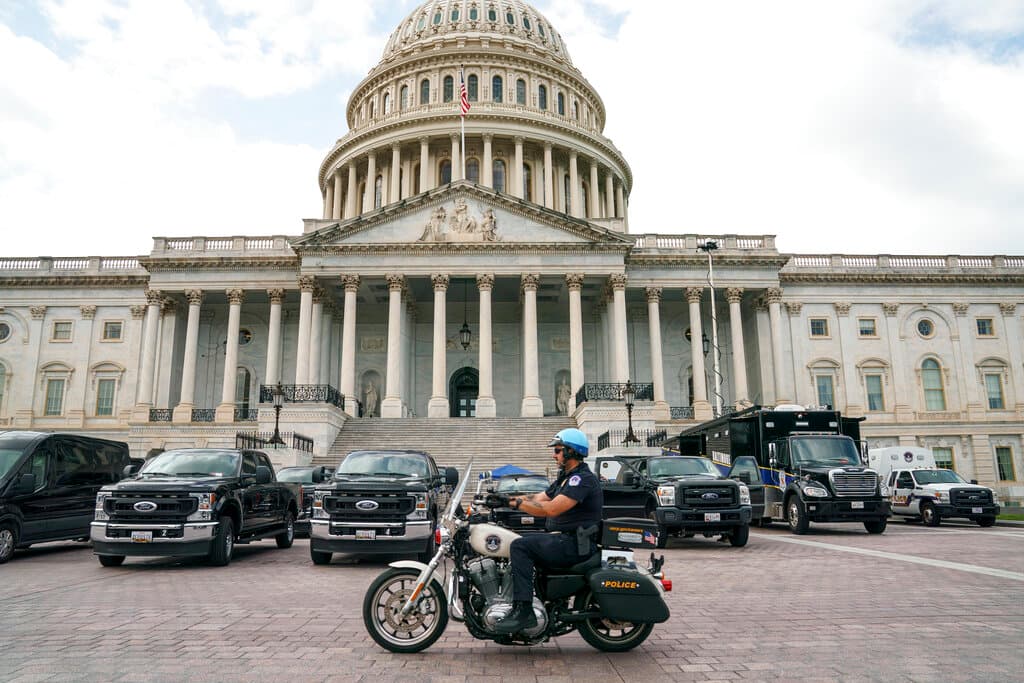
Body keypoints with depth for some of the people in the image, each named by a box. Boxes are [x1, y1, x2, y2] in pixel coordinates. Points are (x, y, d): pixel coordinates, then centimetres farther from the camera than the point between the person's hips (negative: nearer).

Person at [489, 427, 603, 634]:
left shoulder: (583, 479, -14)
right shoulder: (566, 478, 20)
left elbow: (552, 509, -25)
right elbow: (539, 498, 13)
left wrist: (517, 502, -19)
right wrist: (505, 498, 1)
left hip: (576, 545, -10)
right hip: (565, 539, 10)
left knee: (520, 546, -21)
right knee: (520, 545, 7)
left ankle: (523, 611, -24)